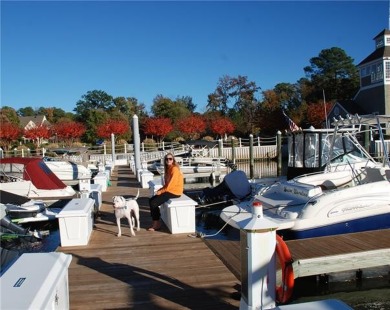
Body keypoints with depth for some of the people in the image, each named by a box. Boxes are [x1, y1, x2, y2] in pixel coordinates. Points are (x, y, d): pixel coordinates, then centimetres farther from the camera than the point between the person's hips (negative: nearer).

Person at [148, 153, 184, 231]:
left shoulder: (174, 169, -16)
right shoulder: (168, 169, 13)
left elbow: (171, 184, -21)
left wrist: (161, 191, -13)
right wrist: (160, 189, 0)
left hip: (175, 191, -9)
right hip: (169, 190, 9)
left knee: (153, 203, -14)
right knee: (151, 200, 2)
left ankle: (157, 223, 0)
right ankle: (155, 222, 4)